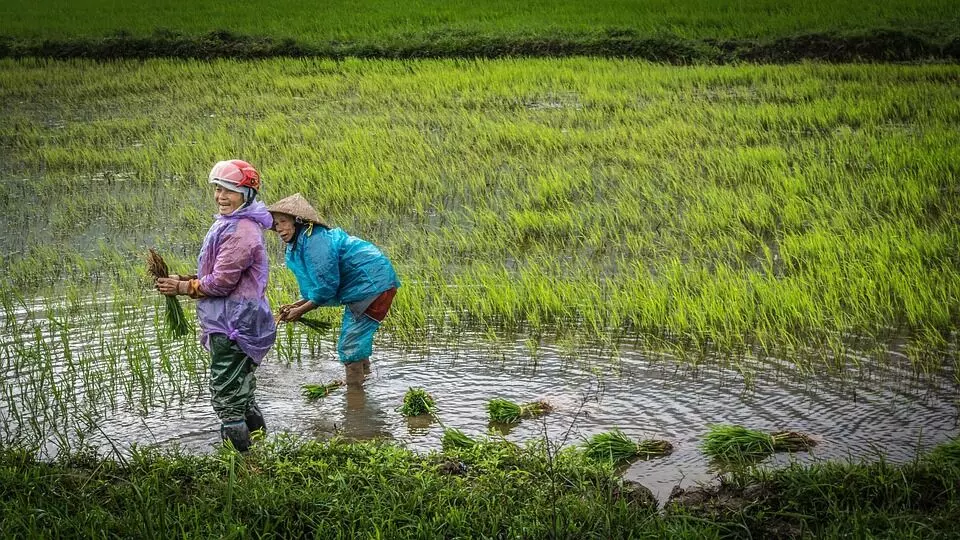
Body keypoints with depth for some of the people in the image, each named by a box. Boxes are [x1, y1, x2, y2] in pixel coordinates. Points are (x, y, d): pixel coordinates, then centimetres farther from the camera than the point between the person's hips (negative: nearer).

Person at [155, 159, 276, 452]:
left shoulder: (241, 231, -20)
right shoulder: (229, 223, 15)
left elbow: (222, 281, -21)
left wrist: (183, 288, -9)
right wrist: (185, 280, 5)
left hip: (234, 327, -11)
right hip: (234, 324, 11)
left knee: (227, 398, -6)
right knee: (243, 396, 22)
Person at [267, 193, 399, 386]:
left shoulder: (315, 241, -22)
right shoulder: (298, 245, 10)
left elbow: (326, 286, -21)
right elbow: (319, 288, 14)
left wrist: (300, 311, -11)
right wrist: (295, 306, 1)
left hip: (373, 285, -11)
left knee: (350, 345, -9)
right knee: (355, 339, 24)